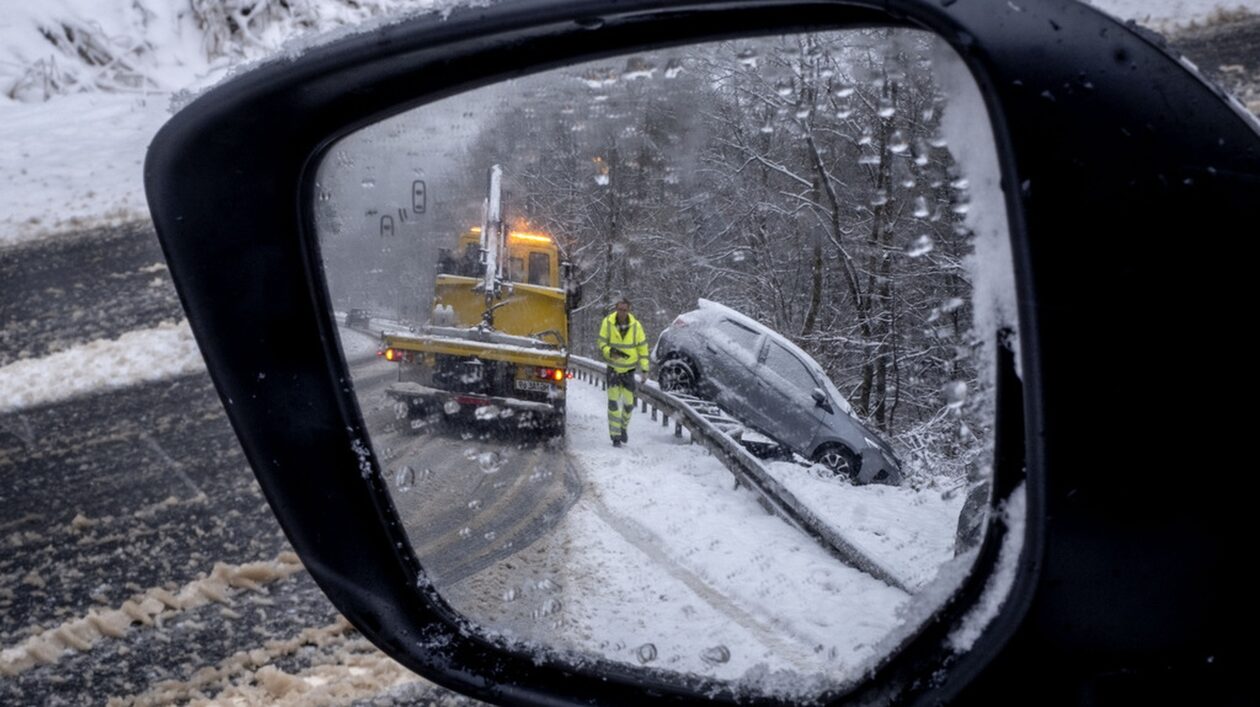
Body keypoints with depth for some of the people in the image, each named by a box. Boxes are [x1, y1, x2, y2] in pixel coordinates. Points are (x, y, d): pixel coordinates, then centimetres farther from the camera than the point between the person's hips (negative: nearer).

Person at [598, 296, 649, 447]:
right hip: (613, 368, -1)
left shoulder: (636, 326, -10)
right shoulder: (607, 323, -12)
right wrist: (610, 352, -27)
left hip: (629, 369, 1)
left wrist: (645, 368, -2)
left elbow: (643, 347, -1)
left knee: (629, 403, 6)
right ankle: (615, 436, 0)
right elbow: (602, 345, -5)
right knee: (613, 403, -7)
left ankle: (623, 427, 33)